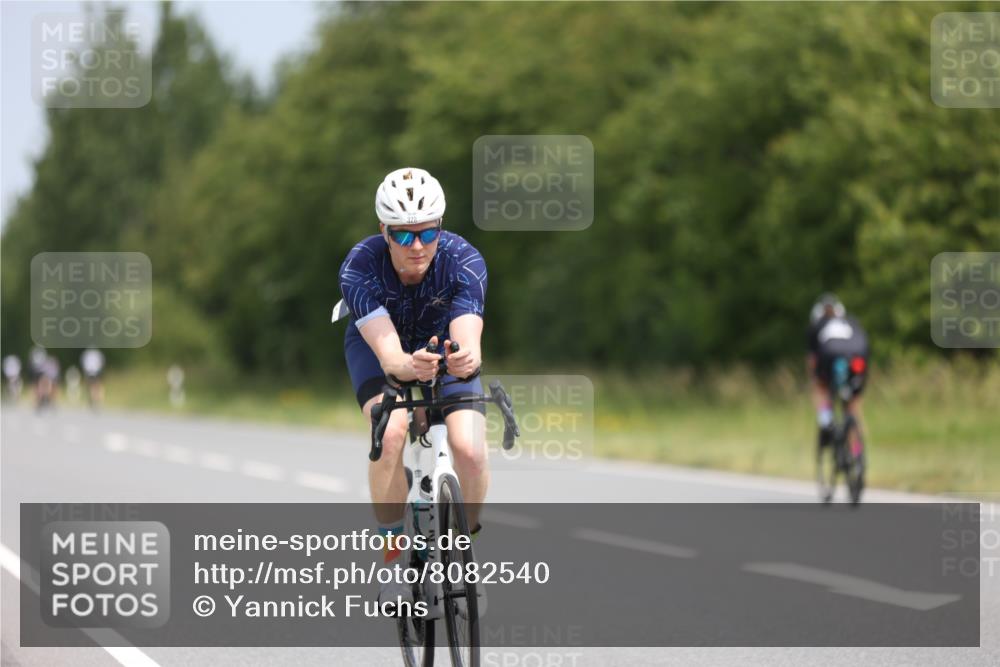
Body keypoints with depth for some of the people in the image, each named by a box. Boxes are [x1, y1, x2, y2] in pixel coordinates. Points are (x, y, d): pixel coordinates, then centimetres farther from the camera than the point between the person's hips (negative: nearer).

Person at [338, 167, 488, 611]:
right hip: (378, 344, -1)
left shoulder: (464, 261, -32)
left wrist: (467, 360, -70)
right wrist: (410, 366, -69)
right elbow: (388, 355, -46)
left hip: (443, 344, 1)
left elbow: (469, 342, -45)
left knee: (469, 450, -22)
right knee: (391, 430, -31)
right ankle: (391, 554, -15)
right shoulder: (360, 267, -35)